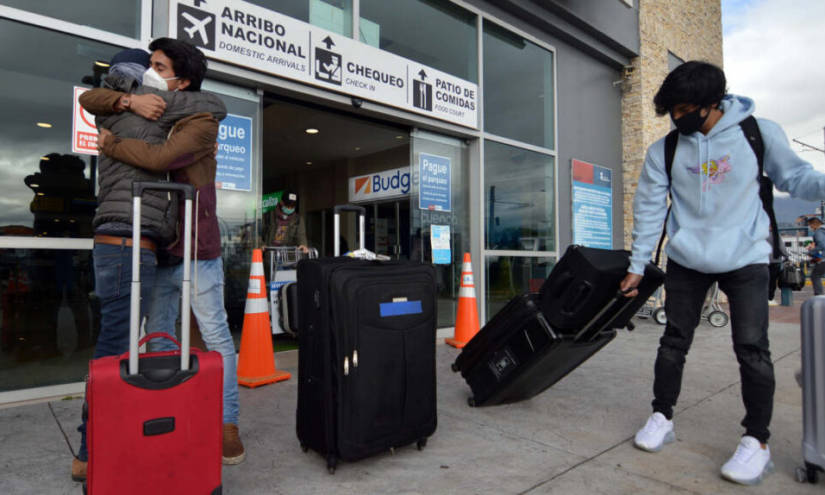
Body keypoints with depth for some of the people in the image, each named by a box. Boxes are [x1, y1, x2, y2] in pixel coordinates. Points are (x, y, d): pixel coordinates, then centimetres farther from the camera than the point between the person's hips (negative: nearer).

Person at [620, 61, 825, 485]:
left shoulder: (760, 133, -6)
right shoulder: (664, 151, -2)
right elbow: (649, 209, 0)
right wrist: (637, 265, 1)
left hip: (746, 259, -1)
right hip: (686, 261, 2)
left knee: (752, 348, -3)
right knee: (674, 341, 8)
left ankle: (757, 441, 12)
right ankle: (662, 416, 23)